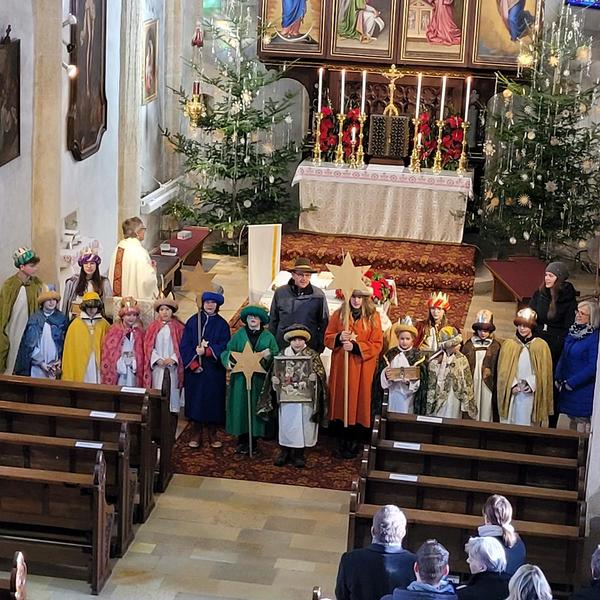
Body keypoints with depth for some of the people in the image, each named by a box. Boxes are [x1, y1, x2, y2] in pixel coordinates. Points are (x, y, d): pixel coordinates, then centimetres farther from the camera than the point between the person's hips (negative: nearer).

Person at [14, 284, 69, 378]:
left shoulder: (62, 319, 5)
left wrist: (60, 361, -5)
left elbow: (64, 343, 5)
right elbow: (28, 343, 0)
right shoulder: (34, 319, 2)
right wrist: (40, 363, -6)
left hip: (54, 365, 0)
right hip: (36, 366, 0)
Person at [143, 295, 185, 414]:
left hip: (173, 366, 0)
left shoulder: (178, 327, 7)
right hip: (157, 366, 0)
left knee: (172, 390, -3)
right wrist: (158, 359, -9)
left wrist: (173, 359, -11)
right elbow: (149, 346, 3)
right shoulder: (153, 327, 9)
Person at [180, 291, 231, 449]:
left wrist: (207, 351, -18)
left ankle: (212, 434, 11)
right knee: (195, 400, 2)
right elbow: (184, 345, -1)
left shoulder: (222, 324, 4)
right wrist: (193, 363, -12)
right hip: (194, 369, 0)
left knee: (213, 400, 2)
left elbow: (224, 346, -5)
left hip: (214, 370, 0)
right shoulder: (193, 321, 3)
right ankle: (196, 434, 9)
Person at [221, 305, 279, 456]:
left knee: (256, 408, 0)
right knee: (241, 408, -1)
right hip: (240, 379, 0)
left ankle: (253, 442, 7)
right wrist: (228, 360, -14)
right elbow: (228, 351, 7)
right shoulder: (239, 335, 10)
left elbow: (277, 355, 6)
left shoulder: (268, 336, 10)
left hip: (259, 379, 0)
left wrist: (269, 354, -16)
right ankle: (242, 441, 6)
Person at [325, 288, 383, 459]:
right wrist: (339, 338, -14)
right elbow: (327, 338, 7)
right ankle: (344, 442, 14)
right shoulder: (338, 315, 5)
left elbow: (377, 345, -5)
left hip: (362, 368, -2)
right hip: (341, 366, 2)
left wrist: (355, 346, -18)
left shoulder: (373, 317, -1)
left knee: (358, 402, 0)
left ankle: (354, 444, 11)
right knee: (342, 400, 3)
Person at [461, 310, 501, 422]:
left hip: (487, 386, -1)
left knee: (486, 414, 2)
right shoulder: (468, 344, 5)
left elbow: (498, 370, 0)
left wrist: (496, 389, -4)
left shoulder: (495, 346, 1)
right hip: (471, 385, 1)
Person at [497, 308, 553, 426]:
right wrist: (512, 385, -8)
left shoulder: (541, 346, 3)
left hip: (531, 393, -1)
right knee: (510, 422, 1)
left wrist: (532, 385, -10)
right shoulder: (508, 345, 6)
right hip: (512, 393, 1)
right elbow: (503, 370, 5)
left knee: (526, 423, -2)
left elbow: (544, 371, 2)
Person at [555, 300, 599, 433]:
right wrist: (558, 378, 5)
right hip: (567, 387, 7)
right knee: (572, 419, 14)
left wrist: (572, 383, -15)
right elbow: (563, 357, 16)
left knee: (582, 421, -3)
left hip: (583, 389, -7)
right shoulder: (573, 333, 9)